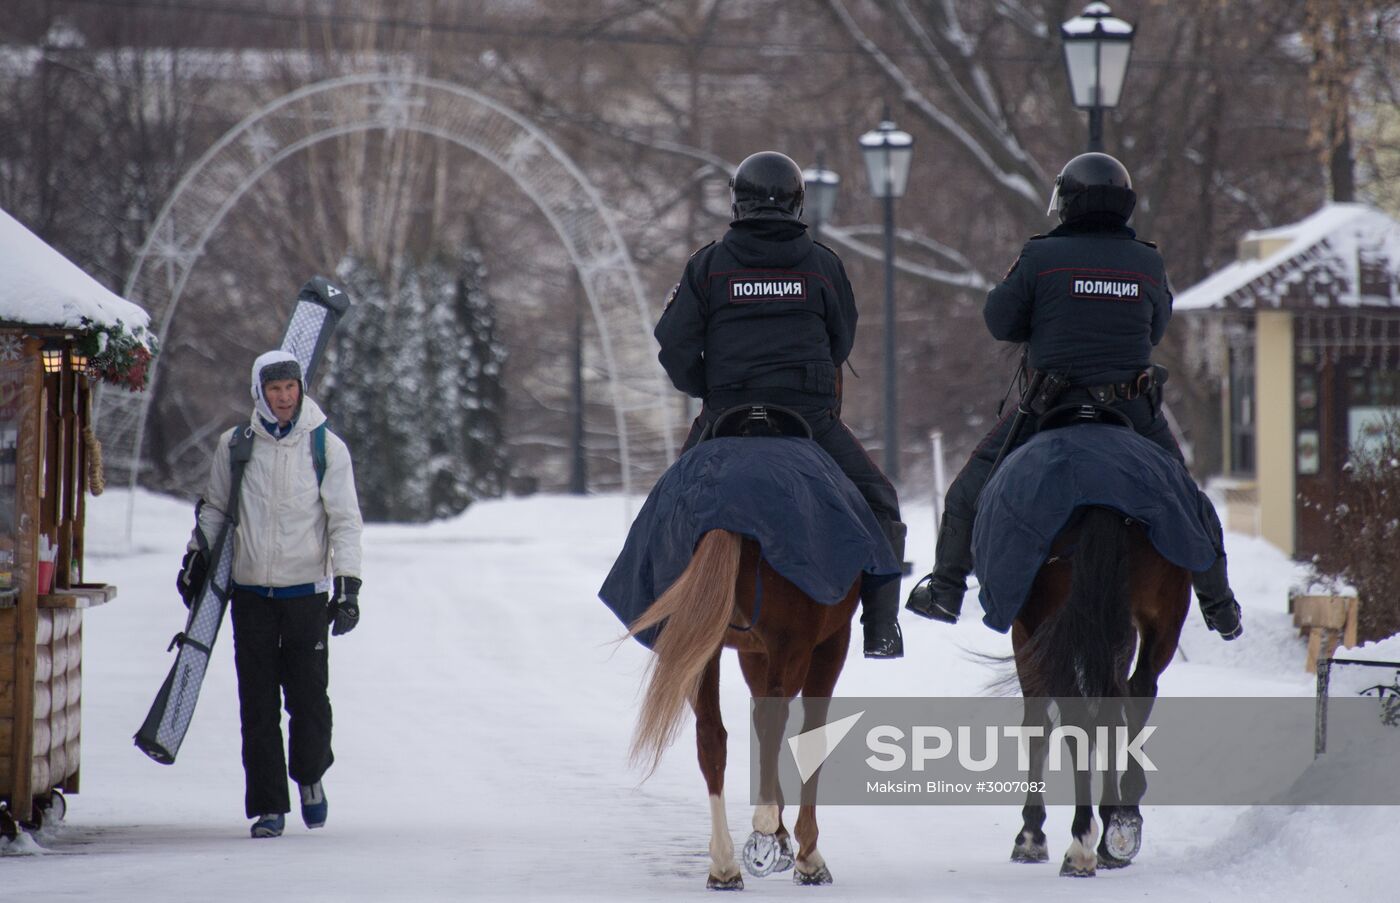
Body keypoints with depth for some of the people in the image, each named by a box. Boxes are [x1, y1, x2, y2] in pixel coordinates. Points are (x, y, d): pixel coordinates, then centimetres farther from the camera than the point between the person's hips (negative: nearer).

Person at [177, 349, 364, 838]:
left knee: (308, 696, -2)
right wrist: (196, 554, 11)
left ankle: (310, 775, 27)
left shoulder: (326, 447, -3)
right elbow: (214, 508, 18)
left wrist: (348, 582, -10)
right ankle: (268, 806, 7)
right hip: (250, 591, 2)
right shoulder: (236, 446, 3)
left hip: (306, 591, -2)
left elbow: (345, 519, -3)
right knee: (258, 705, 0)